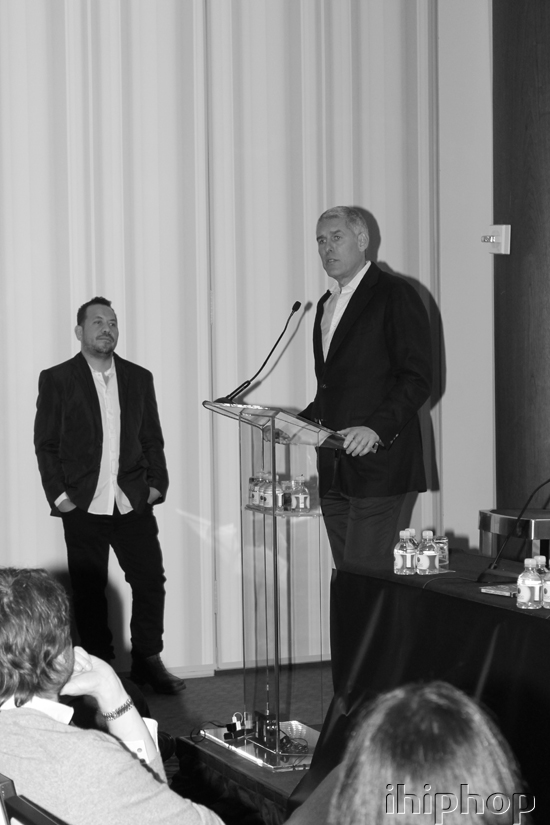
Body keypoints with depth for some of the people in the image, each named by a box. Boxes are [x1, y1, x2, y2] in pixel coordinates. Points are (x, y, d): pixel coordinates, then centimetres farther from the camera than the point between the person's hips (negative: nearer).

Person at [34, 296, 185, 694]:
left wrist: (156, 484, 3)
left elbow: (153, 439, 13)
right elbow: (45, 444, 1)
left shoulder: (139, 378, 10)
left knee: (151, 579, -1)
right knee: (89, 590, 4)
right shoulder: (56, 379, 1)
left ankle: (148, 661, 14)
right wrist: (58, 494, -6)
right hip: (83, 507, -2)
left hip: (133, 503, 3)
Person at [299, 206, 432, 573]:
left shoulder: (395, 295, -4)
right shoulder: (327, 303, 21)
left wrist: (377, 428, -22)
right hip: (333, 470, 8)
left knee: (365, 574, -10)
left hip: (378, 461, -8)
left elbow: (418, 378, -11)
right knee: (345, 574, 7)